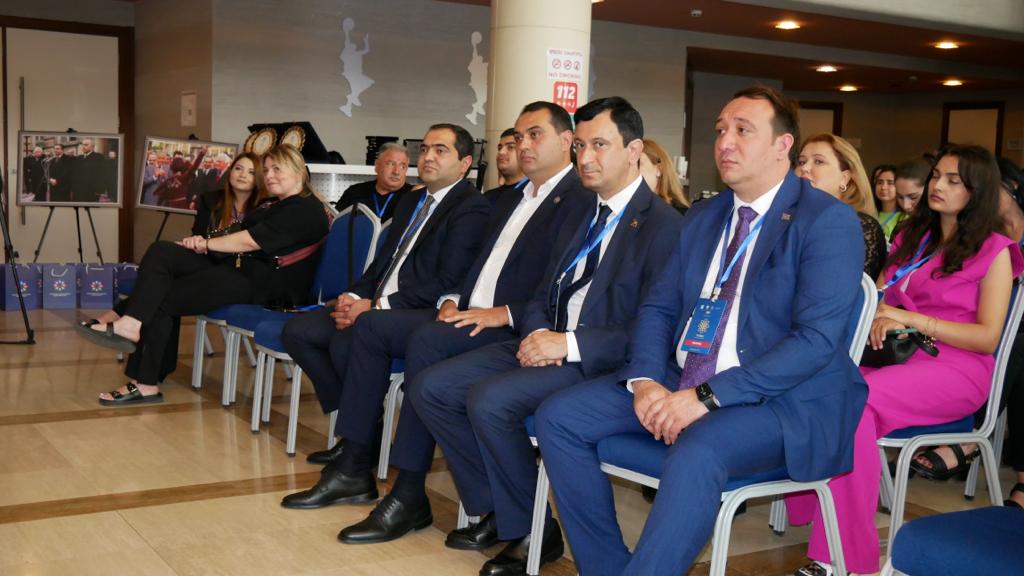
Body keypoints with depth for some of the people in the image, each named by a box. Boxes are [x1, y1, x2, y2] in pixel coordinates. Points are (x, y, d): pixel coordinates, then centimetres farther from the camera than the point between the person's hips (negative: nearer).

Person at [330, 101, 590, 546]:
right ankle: (353, 462, 1)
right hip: (470, 313, 10)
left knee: (427, 340, -32)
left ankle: (409, 495, -23)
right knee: (372, 325, -1)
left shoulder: (580, 200, -8)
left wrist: (504, 313, -21)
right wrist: (454, 300, 5)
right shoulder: (510, 198, 23)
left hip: (517, 330, -10)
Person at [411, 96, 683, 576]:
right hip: (548, 345, 8)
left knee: (489, 399, -28)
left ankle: (530, 529, -7)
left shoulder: (662, 225, -9)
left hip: (602, 363, -8)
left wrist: (569, 343, -21)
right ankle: (496, 507, 3)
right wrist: (537, 333, -5)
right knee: (430, 388, -5)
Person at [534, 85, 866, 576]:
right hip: (676, 384, 7)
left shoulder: (829, 221, -8)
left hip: (779, 399, -7)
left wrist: (707, 397, -23)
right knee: (558, 417, -8)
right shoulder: (702, 217, 15)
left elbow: (817, 339, -18)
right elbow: (658, 307, 14)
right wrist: (645, 381, -8)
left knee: (696, 451, -37)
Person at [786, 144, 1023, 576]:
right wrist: (880, 320, -2)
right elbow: (882, 296, 23)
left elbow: (987, 337, -3)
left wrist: (913, 320, -13)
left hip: (955, 367, -5)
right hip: (898, 357, 5)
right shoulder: (911, 238, 23)